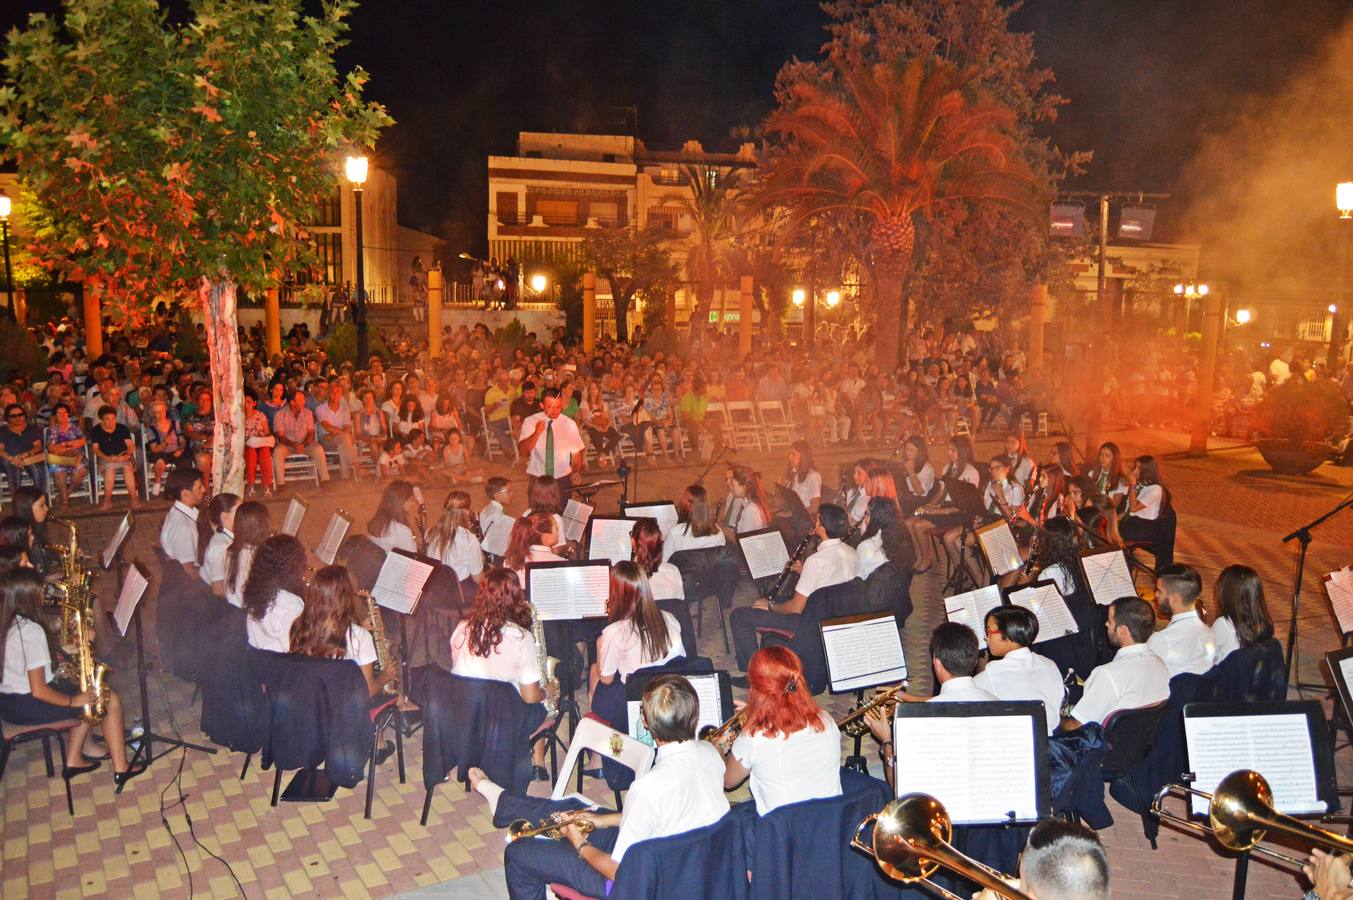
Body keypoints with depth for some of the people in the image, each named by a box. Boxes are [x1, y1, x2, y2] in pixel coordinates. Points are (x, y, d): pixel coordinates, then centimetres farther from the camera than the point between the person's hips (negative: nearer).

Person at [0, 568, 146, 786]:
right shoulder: (31, 631, -25)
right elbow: (39, 691, -24)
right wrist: (73, 701, -10)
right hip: (28, 707, -9)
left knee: (91, 695, 23)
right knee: (110, 699, 1)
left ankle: (73, 761, 24)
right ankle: (121, 770, 6)